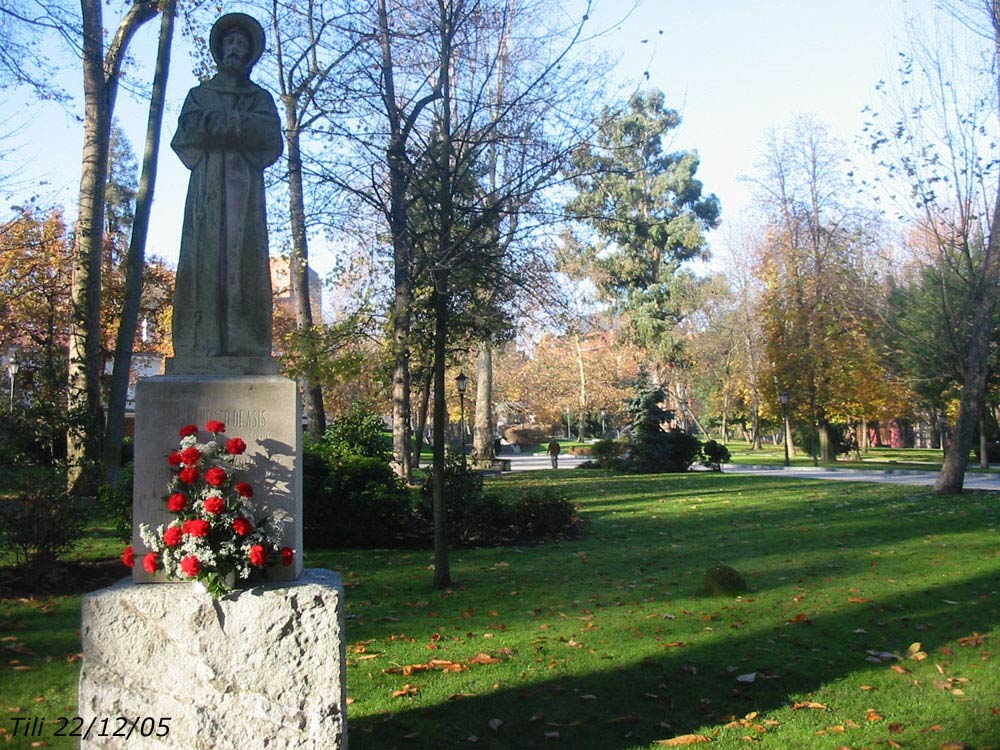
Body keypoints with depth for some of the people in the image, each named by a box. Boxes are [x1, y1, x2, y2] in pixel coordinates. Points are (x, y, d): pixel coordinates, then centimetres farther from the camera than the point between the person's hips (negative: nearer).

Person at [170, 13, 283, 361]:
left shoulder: (260, 97, 23)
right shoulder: (199, 94, 25)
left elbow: (270, 135, 2)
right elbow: (187, 131, 5)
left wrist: (214, 123, -3)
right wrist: (241, 128, -4)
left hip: (244, 187, 0)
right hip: (206, 186, 1)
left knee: (245, 260, -13)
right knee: (203, 260, -12)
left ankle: (245, 345, -19)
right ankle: (202, 345, -18)